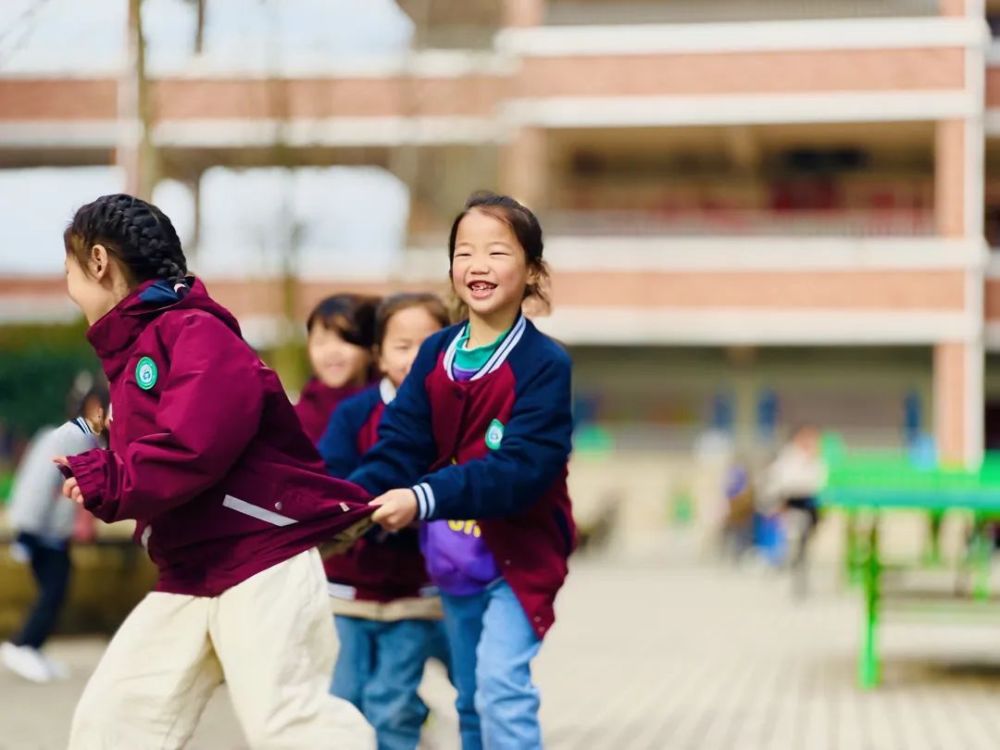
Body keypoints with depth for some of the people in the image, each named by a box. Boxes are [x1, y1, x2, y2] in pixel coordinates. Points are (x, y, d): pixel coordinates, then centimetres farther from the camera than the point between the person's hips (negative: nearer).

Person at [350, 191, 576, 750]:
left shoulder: (544, 364, -16)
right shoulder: (436, 354, 1)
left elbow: (519, 468, -26)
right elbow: (400, 445, -4)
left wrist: (424, 499, -37)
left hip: (519, 555, -6)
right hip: (453, 557, 6)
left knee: (502, 690, -17)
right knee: (470, 698, 15)